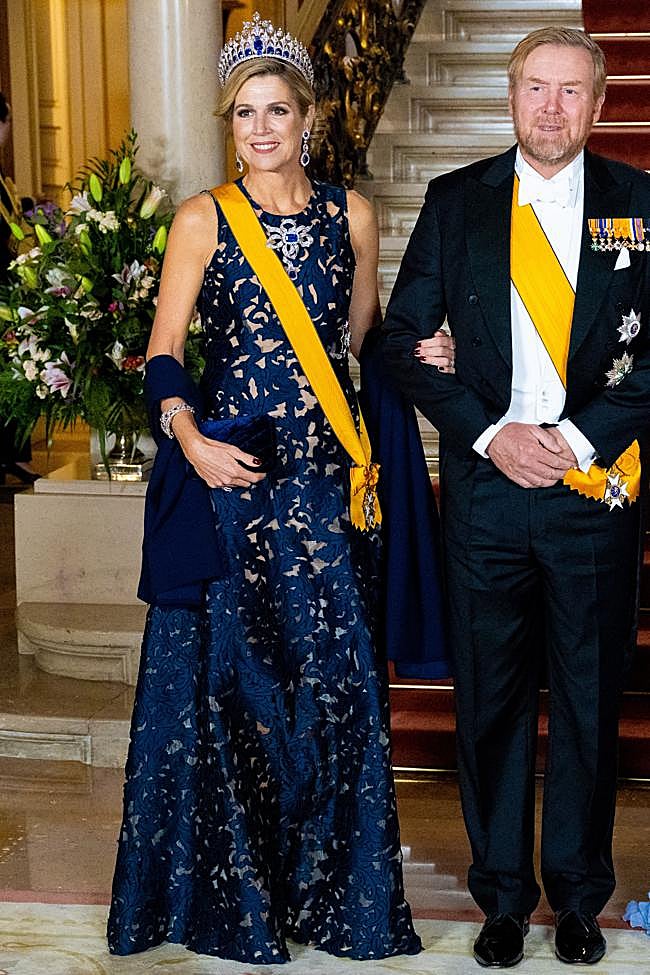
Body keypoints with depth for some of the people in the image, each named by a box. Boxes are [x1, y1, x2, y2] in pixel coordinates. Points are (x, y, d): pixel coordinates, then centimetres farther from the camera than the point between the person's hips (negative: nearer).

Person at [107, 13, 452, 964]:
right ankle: (232, 892, 16)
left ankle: (329, 881, 19)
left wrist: (420, 351, -1)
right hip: (228, 468, -2)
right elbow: (164, 354, -2)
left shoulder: (350, 213, 9)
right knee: (228, 672, 2)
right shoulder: (203, 218, 1)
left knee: (335, 671, 4)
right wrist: (189, 438, -19)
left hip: (325, 475, 3)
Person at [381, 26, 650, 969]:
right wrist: (491, 433, -9)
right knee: (491, 700, 7)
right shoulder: (456, 201, 5)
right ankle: (503, 895, 23)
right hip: (486, 481, 1)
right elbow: (406, 337, 3)